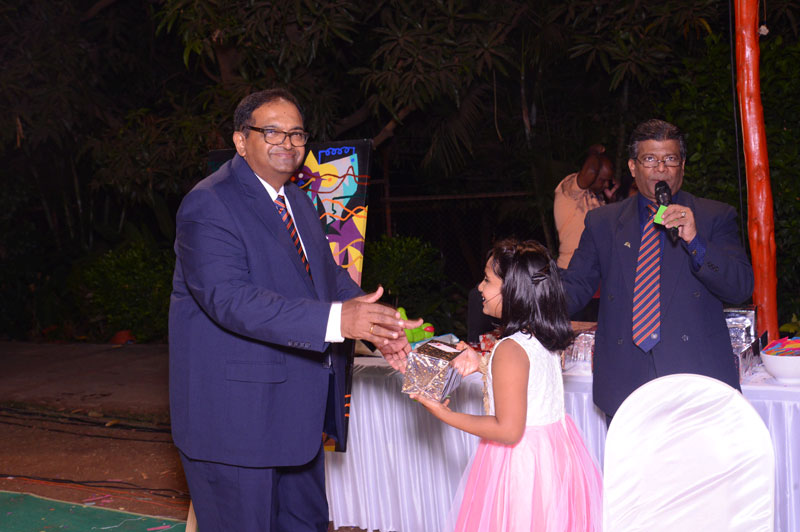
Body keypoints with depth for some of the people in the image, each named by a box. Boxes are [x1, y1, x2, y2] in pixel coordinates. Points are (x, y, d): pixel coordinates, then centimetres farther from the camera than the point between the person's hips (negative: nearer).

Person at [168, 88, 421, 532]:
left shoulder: (298, 202, 13)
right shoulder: (209, 206, -17)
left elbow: (329, 275, 12)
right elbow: (230, 298, -29)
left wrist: (380, 328, -8)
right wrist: (337, 320, -38)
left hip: (297, 408, 9)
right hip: (234, 415, -9)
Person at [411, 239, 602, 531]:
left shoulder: (510, 349, -23)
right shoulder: (546, 339, 1)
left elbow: (508, 430, -23)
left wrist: (445, 414, -17)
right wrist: (481, 364, 16)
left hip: (521, 462, -8)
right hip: (555, 450, 8)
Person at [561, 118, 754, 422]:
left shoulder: (715, 217, 7)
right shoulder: (602, 222, 12)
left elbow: (742, 289, -2)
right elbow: (576, 286, 10)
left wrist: (694, 240, -15)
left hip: (697, 376, -1)